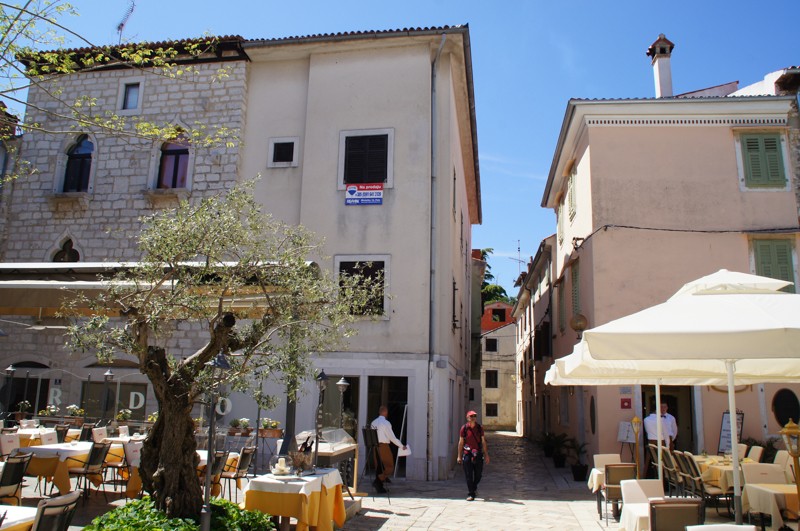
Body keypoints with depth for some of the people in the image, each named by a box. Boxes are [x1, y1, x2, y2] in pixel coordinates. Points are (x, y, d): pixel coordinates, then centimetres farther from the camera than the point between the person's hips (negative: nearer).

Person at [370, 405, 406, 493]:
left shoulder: (373, 422, 8)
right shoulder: (386, 423, -11)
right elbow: (392, 437, -11)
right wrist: (402, 446, -1)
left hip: (375, 446, 7)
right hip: (384, 446, -7)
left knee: (379, 467, 19)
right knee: (389, 468, 1)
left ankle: (379, 486, 26)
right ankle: (378, 481, -14)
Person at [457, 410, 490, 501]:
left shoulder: (480, 428, 4)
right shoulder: (464, 428, -2)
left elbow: (483, 442, 8)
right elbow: (461, 442, 1)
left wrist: (486, 455, 6)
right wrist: (459, 456, -1)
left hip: (478, 454, 2)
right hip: (467, 454, -2)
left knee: (478, 474, 10)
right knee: (468, 475, -1)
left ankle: (474, 487, 38)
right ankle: (471, 494, 9)